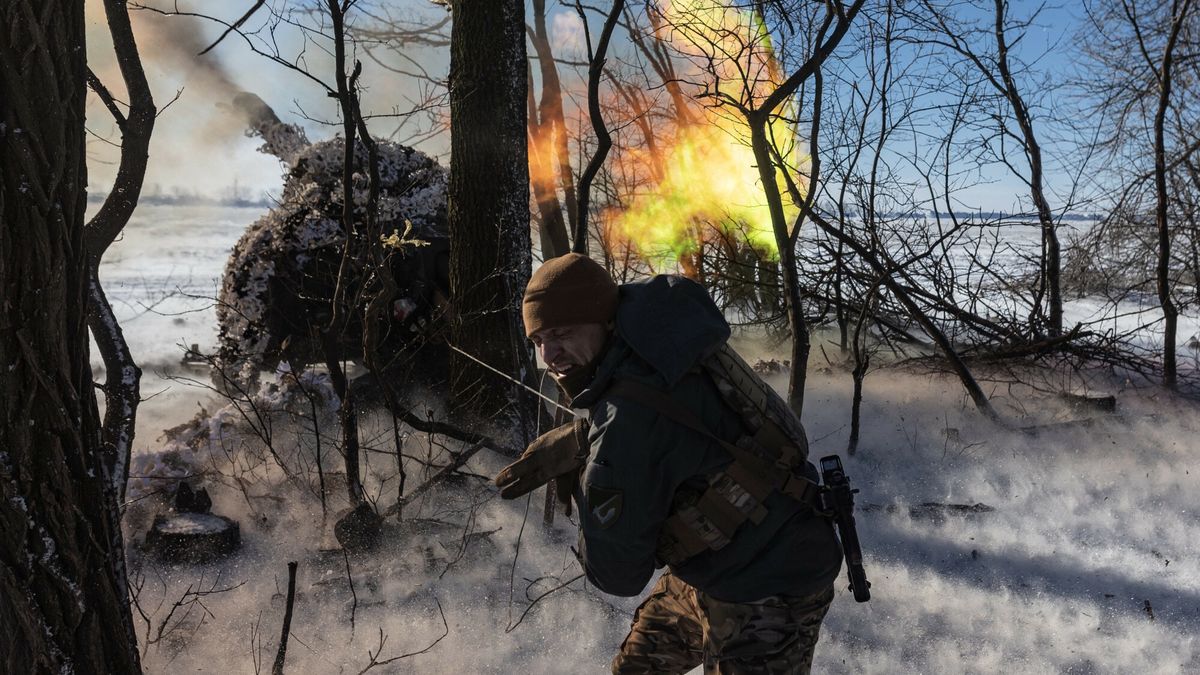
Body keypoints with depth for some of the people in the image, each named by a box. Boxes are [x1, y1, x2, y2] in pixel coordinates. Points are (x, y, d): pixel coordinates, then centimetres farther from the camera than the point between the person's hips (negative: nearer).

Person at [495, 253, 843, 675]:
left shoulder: (628, 416, -32)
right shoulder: (655, 340, -7)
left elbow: (619, 575, -22)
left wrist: (578, 487, -7)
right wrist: (574, 443, -4)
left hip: (766, 595, -9)